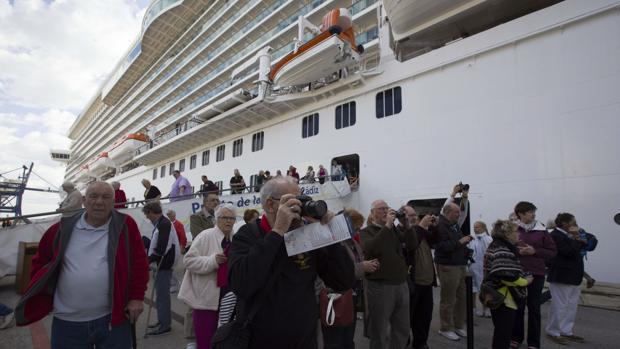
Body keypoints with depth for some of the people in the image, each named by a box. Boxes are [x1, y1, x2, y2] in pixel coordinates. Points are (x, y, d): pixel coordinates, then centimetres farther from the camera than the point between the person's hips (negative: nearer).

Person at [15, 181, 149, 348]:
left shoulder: (125, 226, -5)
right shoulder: (64, 228, 1)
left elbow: (139, 263, -4)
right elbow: (41, 261, 14)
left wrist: (136, 297, -7)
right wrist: (43, 297, 8)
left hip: (112, 318, -2)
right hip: (67, 322, 3)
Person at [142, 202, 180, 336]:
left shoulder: (164, 224, -18)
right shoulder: (160, 224, 13)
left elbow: (161, 249, -24)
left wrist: (147, 260, -16)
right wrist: (149, 260, 11)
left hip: (163, 266, -10)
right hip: (160, 265, 10)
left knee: (162, 295, -1)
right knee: (161, 294, 17)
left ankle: (164, 325, 10)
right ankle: (163, 321, 29)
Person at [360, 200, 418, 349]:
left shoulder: (396, 229, 11)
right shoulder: (366, 232, -5)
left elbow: (413, 246, 3)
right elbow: (370, 249, -24)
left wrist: (408, 225, -11)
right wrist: (387, 226, -23)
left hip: (402, 284, 5)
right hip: (380, 286, -5)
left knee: (402, 330, 17)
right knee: (380, 331, 8)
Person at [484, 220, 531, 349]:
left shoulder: (498, 246, 11)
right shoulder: (502, 251, -21)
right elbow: (507, 276, -27)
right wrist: (525, 281, -11)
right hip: (504, 298, -10)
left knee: (500, 332, 22)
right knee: (504, 335, 1)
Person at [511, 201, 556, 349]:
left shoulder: (541, 231, 1)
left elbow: (552, 252, 2)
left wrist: (535, 251, -12)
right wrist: (516, 251, -14)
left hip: (537, 274, 0)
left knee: (534, 308, 7)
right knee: (518, 306, 10)